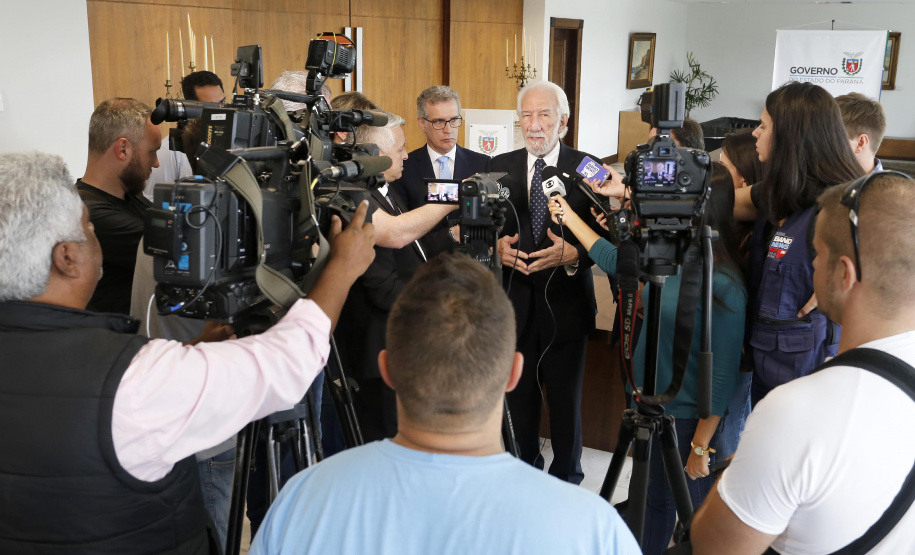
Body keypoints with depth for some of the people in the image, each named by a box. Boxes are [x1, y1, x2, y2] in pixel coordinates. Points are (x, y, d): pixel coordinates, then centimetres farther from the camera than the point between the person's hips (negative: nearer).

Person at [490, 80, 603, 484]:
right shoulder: (500, 166, 4)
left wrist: (572, 254, -22)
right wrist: (496, 245, -12)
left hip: (565, 303, -2)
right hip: (514, 301, 2)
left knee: (566, 398, 10)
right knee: (519, 395, 14)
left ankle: (566, 478, 30)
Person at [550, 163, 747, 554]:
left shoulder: (723, 285, -23)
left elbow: (723, 374, -20)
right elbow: (614, 261, 17)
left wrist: (701, 445, -16)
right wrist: (569, 216, 22)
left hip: (688, 418, -7)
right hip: (650, 406, 7)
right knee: (652, 501, 23)